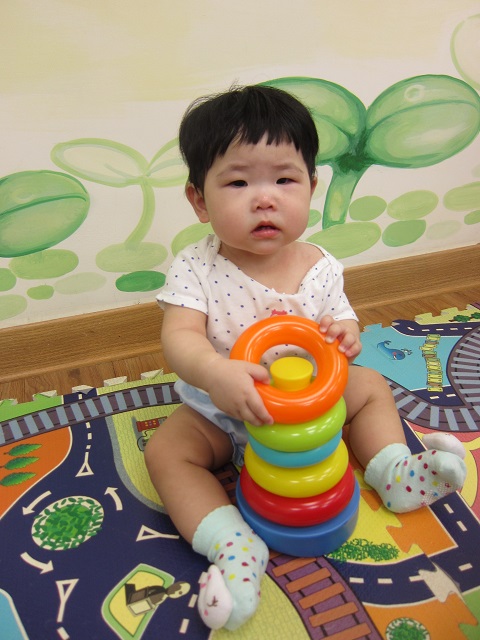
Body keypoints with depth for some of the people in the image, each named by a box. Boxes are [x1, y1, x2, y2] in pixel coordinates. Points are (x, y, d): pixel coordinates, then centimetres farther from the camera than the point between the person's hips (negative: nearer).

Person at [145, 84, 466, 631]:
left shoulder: (319, 267, -12)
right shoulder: (196, 269, -22)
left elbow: (342, 320, -4)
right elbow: (180, 337, -31)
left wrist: (344, 334, -31)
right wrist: (217, 374, -53)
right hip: (219, 412, -2)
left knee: (370, 386, 0)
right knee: (166, 451, -20)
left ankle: (395, 475, 8)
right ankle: (234, 546, -18)